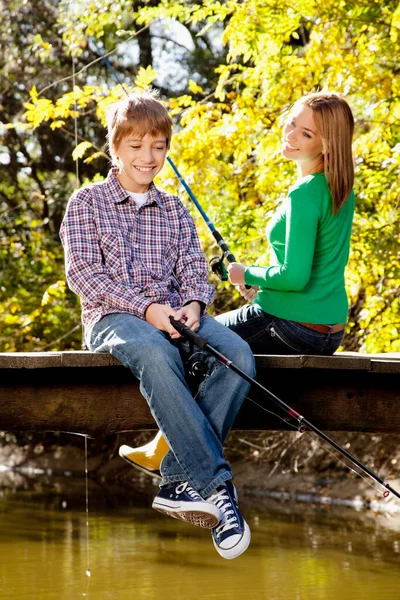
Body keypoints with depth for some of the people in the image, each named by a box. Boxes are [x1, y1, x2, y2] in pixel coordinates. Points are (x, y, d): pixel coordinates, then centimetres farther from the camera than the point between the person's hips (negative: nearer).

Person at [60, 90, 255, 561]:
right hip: (113, 317, -4)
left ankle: (180, 479, -31)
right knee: (155, 354, -41)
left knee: (238, 354, -29)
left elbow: (194, 269, 14)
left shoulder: (175, 210, 23)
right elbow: (82, 272, -2)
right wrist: (146, 308, -15)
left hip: (174, 315, 4)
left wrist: (194, 303, -12)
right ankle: (215, 483, -44)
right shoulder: (86, 203, 10)